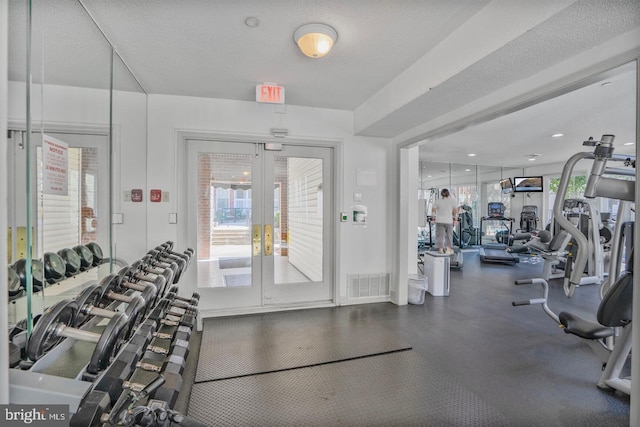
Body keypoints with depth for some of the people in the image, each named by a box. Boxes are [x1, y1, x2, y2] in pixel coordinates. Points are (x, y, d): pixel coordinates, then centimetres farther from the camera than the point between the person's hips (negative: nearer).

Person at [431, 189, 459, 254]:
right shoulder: (453, 201, 1)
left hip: (439, 221, 0)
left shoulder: (437, 201, 1)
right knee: (449, 235, 11)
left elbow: (433, 211, 1)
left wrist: (434, 219, 12)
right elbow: (455, 212, -3)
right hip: (449, 221, 0)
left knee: (440, 235, 5)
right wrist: (456, 220, 3)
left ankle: (440, 249, 4)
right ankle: (448, 249, 9)